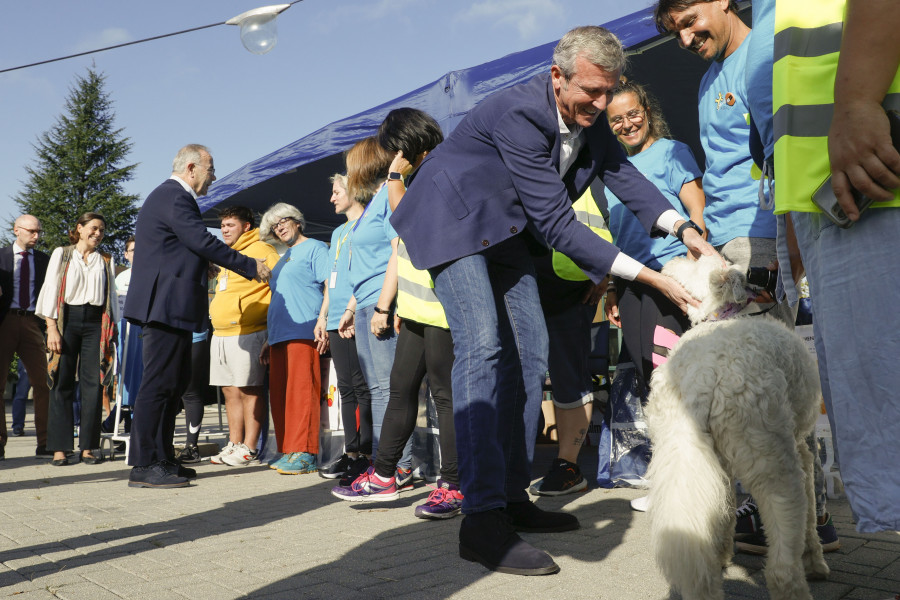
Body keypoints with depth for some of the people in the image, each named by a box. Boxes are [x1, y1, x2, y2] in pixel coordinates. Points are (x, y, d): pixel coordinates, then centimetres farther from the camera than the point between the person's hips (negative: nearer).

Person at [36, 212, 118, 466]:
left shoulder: (106, 261, 15)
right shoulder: (61, 255, 10)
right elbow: (50, 291, 4)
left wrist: (112, 331, 6)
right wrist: (52, 328, -6)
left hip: (96, 323, 1)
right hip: (67, 320, -1)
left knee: (93, 383, -3)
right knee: (62, 383, -3)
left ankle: (88, 446, 3)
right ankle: (59, 447, 1)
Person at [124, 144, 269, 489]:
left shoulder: (171, 196, 22)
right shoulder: (175, 198, -12)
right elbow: (204, 243, -18)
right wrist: (251, 267, -10)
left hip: (169, 305, 11)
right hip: (166, 304, -11)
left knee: (175, 381, 14)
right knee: (159, 383, -8)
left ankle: (162, 460, 20)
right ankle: (144, 466, -3)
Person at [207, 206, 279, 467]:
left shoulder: (262, 251, -5)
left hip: (247, 334, -9)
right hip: (220, 334, 9)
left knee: (249, 390, -5)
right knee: (230, 391, 10)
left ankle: (249, 448, -1)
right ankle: (234, 444, 16)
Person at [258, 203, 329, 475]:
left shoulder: (315, 248, 1)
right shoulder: (284, 258, 25)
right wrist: (269, 339, 25)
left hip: (303, 331, -9)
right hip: (280, 335, 9)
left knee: (300, 390, -12)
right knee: (279, 395, 7)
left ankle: (305, 454, -10)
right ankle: (288, 452, 13)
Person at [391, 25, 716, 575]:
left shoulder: (590, 119, -4)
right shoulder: (519, 115, -30)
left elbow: (624, 175, 3)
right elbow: (557, 223, -31)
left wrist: (685, 230, -15)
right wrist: (651, 278, -30)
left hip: (506, 227, 9)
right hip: (454, 219, -9)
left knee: (529, 352, 2)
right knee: (482, 347, -23)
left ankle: (514, 495, 10)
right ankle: (482, 517, -23)